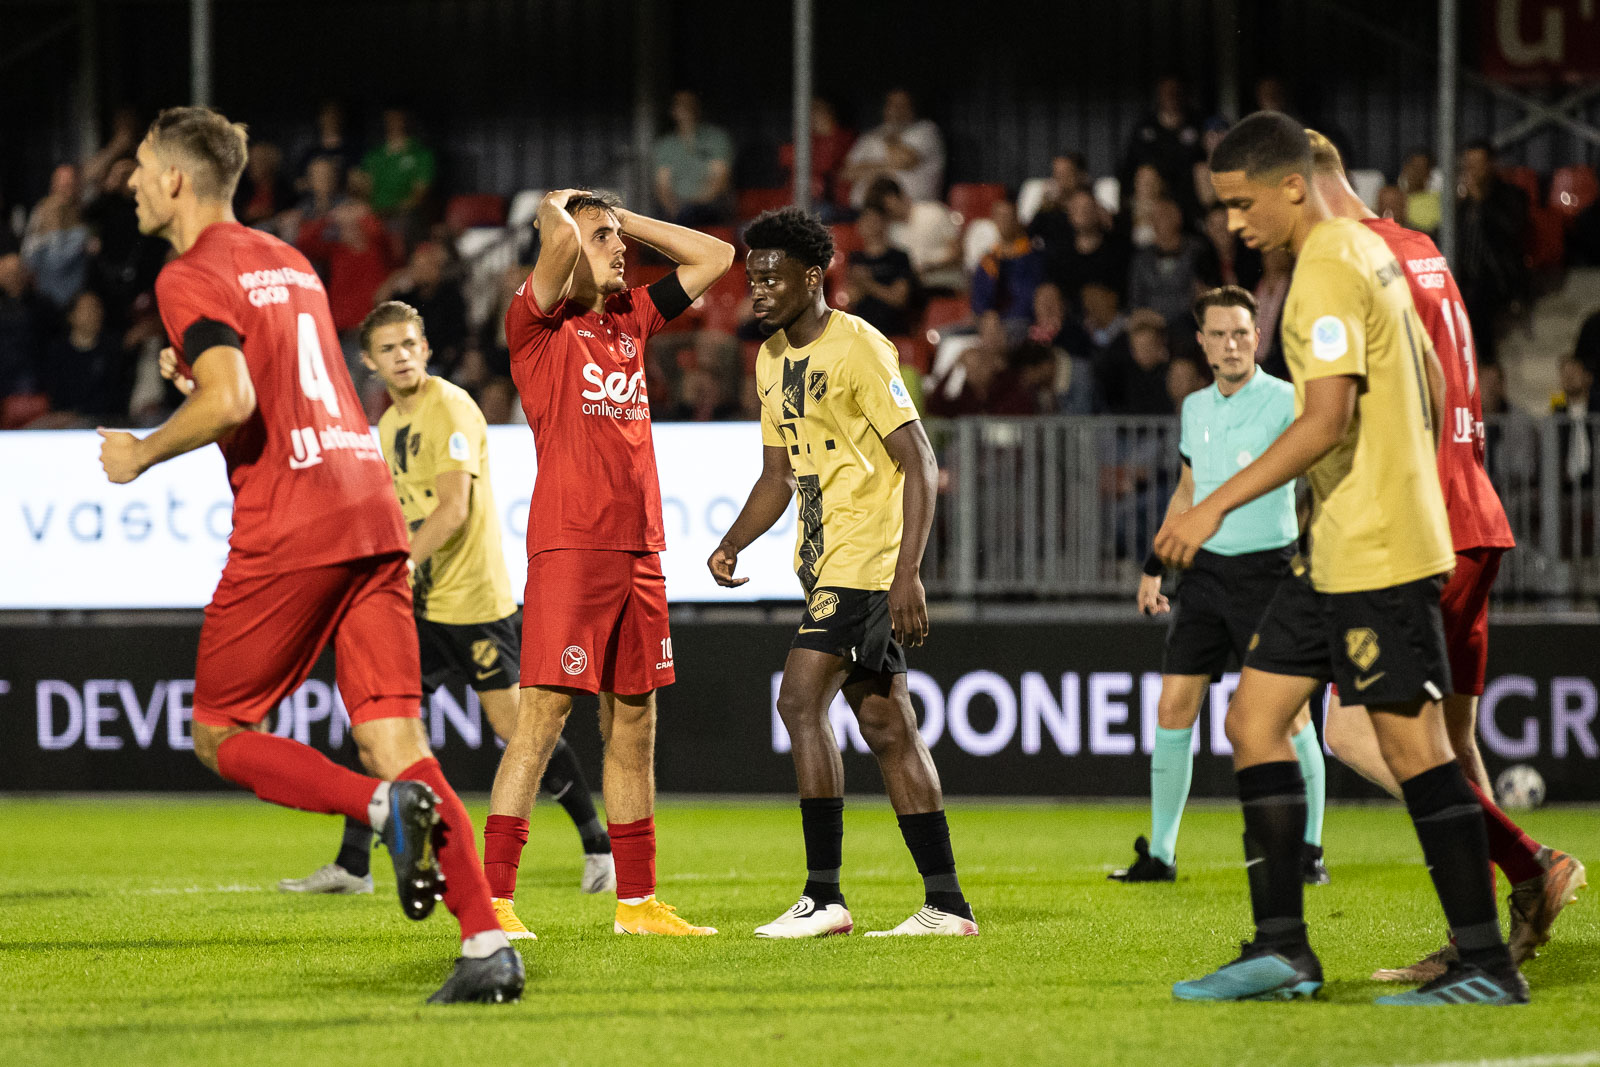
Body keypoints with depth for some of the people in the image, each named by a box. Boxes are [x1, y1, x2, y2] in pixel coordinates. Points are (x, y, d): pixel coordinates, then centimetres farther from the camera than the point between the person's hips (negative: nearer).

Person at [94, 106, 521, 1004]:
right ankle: (488, 946, -11)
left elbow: (231, 404, -19)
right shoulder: (288, 261, 21)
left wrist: (141, 455, -5)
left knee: (220, 736, 7)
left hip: (287, 533, -7)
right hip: (372, 513, 7)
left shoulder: (192, 278, -5)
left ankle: (385, 805, -18)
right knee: (395, 740, 2)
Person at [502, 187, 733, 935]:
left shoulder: (630, 318, 17)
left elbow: (715, 257, 24)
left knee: (634, 726, 10)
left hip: (639, 548, 7)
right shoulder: (538, 321, -3)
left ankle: (638, 901, 16)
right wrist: (556, 208, 1)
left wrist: (625, 217, 17)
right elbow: (561, 241, -22)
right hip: (569, 543, -7)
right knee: (542, 717, -11)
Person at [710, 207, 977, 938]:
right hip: (824, 561, 9)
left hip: (868, 555, -9)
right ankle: (945, 902, 10)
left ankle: (823, 896, -12)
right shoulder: (772, 357, 14)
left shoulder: (859, 349, -13)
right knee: (885, 725, 8)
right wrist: (732, 545, 3)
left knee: (801, 699, -15)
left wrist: (907, 572, -24)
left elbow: (920, 464, -16)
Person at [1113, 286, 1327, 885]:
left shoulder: (1285, 402, -6)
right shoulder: (1195, 408, 12)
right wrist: (1154, 566, 20)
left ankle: (1309, 850, 5)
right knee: (1174, 706, -1)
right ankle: (1160, 852, 6)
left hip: (1268, 567, -5)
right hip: (1205, 567, 5)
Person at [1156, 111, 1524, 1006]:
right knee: (1256, 716, 8)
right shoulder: (1370, 250, 14)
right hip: (1340, 552, 10)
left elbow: (1328, 419, -24)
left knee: (1413, 743, -8)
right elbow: (1429, 387, 21)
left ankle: (1488, 965, -4)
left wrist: (1216, 507, -22)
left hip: (1377, 555, -10)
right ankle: (1282, 948, 7)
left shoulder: (1327, 271, -16)